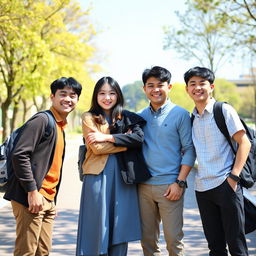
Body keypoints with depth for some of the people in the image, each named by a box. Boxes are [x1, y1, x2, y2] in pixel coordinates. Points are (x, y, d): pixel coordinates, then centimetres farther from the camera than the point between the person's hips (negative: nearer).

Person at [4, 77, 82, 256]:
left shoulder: (60, 126, 20)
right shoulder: (42, 120, -8)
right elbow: (19, 155, -18)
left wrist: (52, 199, 17)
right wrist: (32, 192, -19)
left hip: (48, 200, 9)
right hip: (33, 198, -9)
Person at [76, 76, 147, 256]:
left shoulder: (127, 118, 13)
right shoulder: (89, 118, 5)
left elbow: (139, 138, -7)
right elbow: (97, 148, -8)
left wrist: (107, 137, -11)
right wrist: (126, 142, -5)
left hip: (122, 177, 3)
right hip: (98, 176, -2)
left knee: (120, 226, 4)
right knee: (97, 226, -1)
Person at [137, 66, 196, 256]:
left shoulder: (180, 114, -2)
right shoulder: (141, 116, 10)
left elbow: (189, 150, -4)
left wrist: (180, 182, -11)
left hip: (169, 186, -4)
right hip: (144, 186, 4)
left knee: (173, 239, -2)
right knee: (147, 239, 10)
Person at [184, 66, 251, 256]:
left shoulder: (224, 110, -4)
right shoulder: (192, 118, 13)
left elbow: (244, 143, -8)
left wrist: (234, 176, -15)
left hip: (225, 185, -6)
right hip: (202, 188, 6)